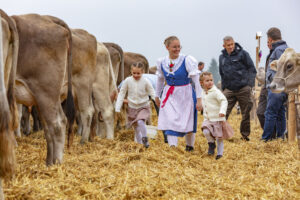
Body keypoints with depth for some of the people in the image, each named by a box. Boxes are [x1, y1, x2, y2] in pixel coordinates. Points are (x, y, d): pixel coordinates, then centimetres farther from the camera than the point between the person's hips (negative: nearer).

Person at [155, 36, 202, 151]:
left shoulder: (187, 60, -13)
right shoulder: (162, 62, -1)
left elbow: (196, 80, -11)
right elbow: (160, 80, 17)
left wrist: (199, 99, -15)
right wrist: (157, 96, 25)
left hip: (185, 95, -2)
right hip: (169, 95, 3)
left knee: (188, 122, 7)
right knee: (170, 122, -9)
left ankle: (189, 147, 28)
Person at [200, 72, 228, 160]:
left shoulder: (216, 92, -14)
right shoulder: (203, 92, 8)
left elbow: (224, 101, -23)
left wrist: (222, 111, -36)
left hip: (217, 118, -5)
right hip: (207, 118, 5)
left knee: (219, 137, 3)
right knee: (206, 132, -18)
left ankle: (220, 153, 17)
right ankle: (211, 144, 9)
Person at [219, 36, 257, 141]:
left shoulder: (242, 53, 0)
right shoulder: (222, 57, 14)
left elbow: (252, 69, 0)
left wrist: (250, 84, -8)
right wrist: (223, 88, 17)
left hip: (243, 89, -3)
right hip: (229, 90, 3)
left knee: (246, 113, 3)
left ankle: (245, 135, 15)